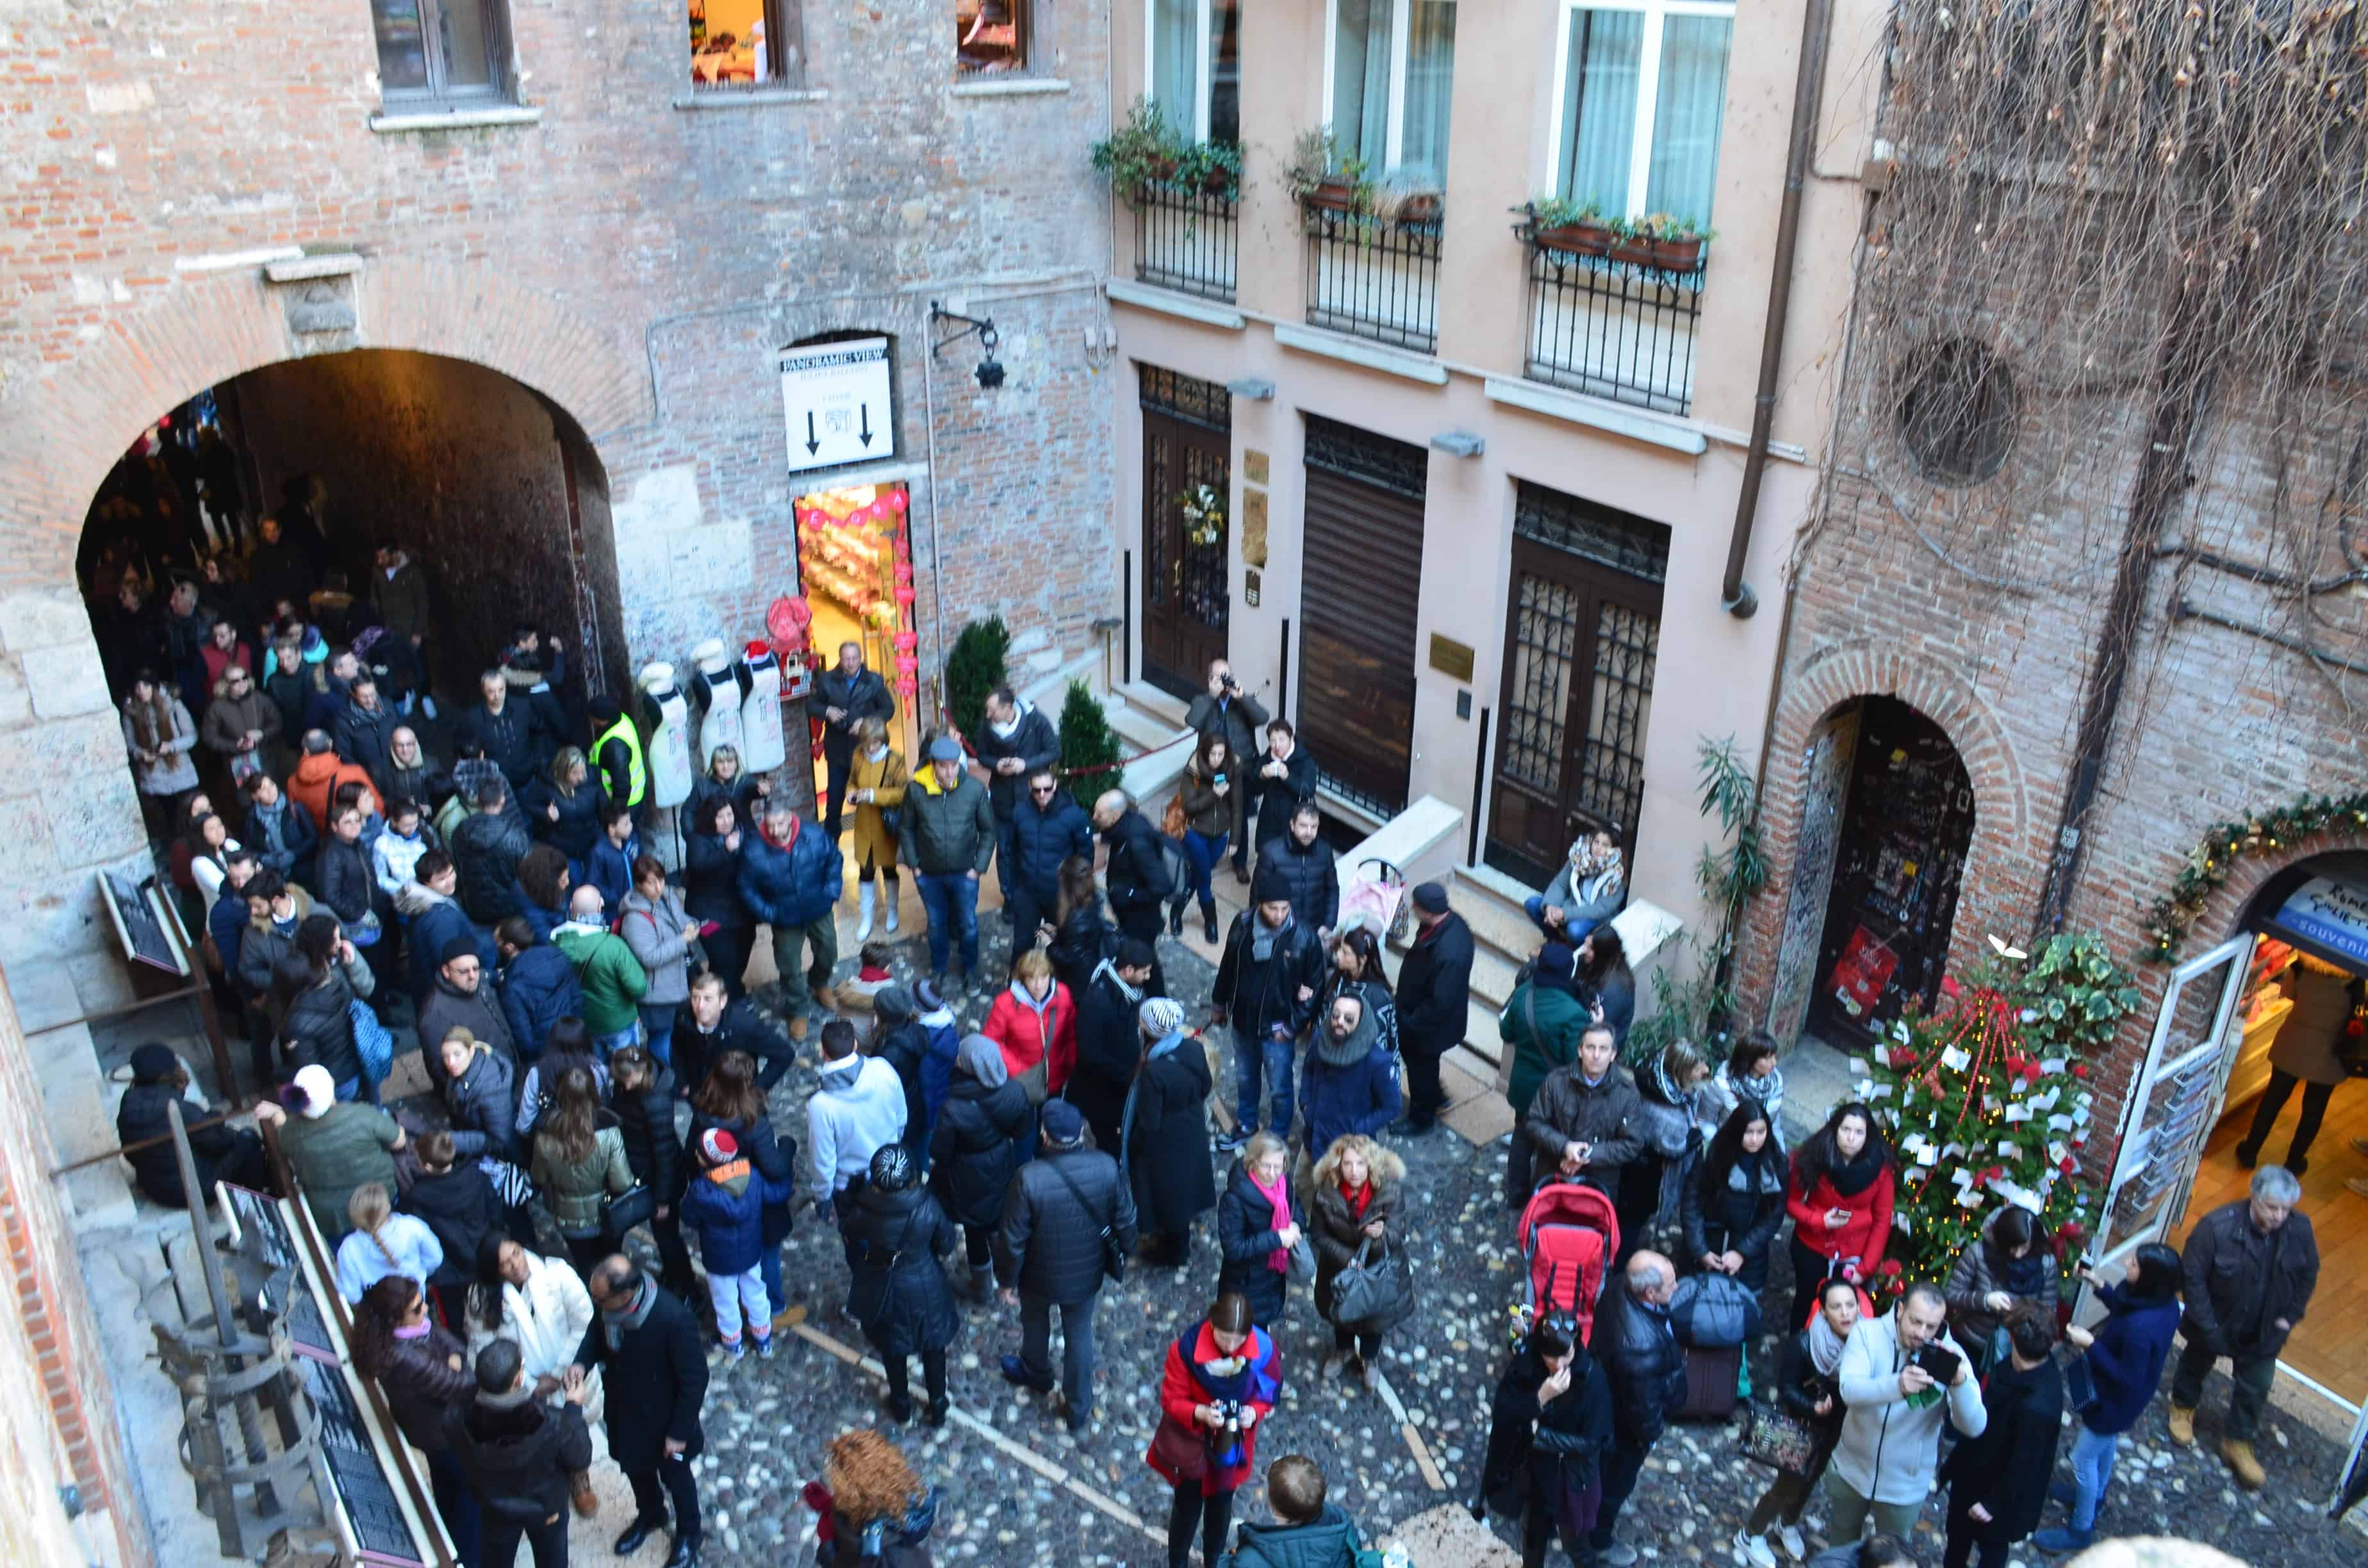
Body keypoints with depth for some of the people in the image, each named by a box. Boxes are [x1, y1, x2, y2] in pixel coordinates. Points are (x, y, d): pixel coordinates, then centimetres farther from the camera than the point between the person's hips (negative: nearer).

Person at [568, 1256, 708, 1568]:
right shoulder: (609, 1305, -23)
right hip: (623, 1410, 5)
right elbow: (597, 1332, 2)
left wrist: (680, 1431, -18)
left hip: (663, 1418, -5)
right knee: (635, 1468, 30)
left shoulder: (674, 1319, -39)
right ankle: (650, 1516, 60)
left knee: (674, 1476, 21)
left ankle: (688, 1534, 49)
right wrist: (583, 1362, -18)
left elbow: (695, 1380, -26)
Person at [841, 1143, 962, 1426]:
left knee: (892, 1349, 26)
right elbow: (946, 1246, -12)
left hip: (884, 1290, 0)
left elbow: (847, 1233, -5)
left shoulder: (863, 1211, -29)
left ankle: (901, 1405, 47)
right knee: (933, 1345, 25)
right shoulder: (928, 1208, -28)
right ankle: (938, 1405, 42)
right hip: (925, 1287, 0)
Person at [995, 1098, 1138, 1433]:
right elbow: (1125, 1220, -9)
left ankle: (1036, 1373, 59)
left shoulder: (1029, 1178, -34)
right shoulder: (1106, 1167, -23)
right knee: (1079, 1334, 25)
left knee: (1035, 1321, 30)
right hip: (1087, 1273, 2)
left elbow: (1013, 1239, -23)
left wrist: (1008, 1278, -5)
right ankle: (1079, 1411, 41)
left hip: (1040, 1276, -2)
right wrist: (1121, 1254, 11)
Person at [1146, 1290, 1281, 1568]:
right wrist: (1201, 1413, -38)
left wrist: (1254, 1412, -30)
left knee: (1221, 1506, 25)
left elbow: (1268, 1395, -8)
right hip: (1191, 1441, -2)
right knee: (1187, 1506, 18)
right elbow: (1172, 1400, -19)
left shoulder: (1264, 1349, -24)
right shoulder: (1186, 1348, -31)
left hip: (1232, 1443, 2)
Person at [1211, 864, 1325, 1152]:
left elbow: (1314, 985, -13)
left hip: (1278, 1028, -4)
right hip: (1243, 1021, 4)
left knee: (1279, 1089, 14)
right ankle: (1245, 1127, 49)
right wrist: (1219, 1004, 13)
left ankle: (1278, 1139, 36)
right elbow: (1228, 966, 3)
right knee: (1244, 1079, 25)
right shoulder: (1243, 924, -13)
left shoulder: (1305, 938, -23)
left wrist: (1294, 1025, -11)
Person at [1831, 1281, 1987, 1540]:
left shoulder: (1950, 1356, -16)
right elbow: (1849, 1390, -33)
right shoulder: (1867, 1332, -18)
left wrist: (1960, 1382, -43)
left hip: (1905, 1486, 0)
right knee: (1840, 1546, 24)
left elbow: (1974, 1427, -24)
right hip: (1850, 1470, 0)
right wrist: (1897, 1385, -52)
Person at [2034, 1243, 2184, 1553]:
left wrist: (2091, 1344, -29)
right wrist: (2098, 1285, -4)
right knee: (2106, 1443, 33)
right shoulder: (2165, 1302, -16)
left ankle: (2080, 1530, 33)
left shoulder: (2141, 1328, -42)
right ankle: (2095, 1495, 59)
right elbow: (2123, 1308, 5)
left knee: (2084, 1458, 13)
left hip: (2116, 1400, -8)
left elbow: (2128, 1378, -32)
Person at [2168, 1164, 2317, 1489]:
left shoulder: (2300, 1230, -20)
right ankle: (2183, 1406, 53)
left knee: (2255, 1388, 14)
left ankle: (2238, 1443, 36)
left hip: (2263, 1332, 3)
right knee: (2196, 1366, 24)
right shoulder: (2217, 1227, -32)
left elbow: (2308, 1276, 0)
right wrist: (2207, 1326, -21)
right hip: (2215, 1324, -2)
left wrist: (2289, 1316, -3)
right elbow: (2193, 1277, -23)